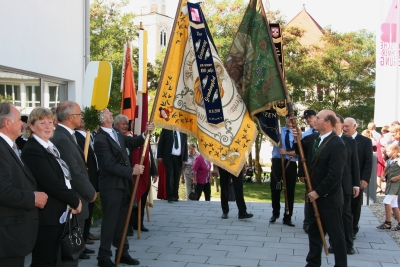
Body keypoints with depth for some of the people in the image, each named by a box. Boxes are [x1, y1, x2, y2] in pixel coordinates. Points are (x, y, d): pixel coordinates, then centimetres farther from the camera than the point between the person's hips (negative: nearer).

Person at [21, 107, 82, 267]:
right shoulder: (32, 150, -16)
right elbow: (51, 182, -21)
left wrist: (72, 200, -2)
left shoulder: (50, 147, 13)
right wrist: (75, 200, -11)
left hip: (58, 213, 9)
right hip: (45, 215, -9)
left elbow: (64, 177, 13)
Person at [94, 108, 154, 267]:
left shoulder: (116, 133, 8)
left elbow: (132, 143, 15)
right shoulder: (101, 139, -18)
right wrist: (132, 171, -19)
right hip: (111, 186, -8)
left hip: (123, 184, 8)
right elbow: (110, 165, -22)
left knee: (122, 219, 15)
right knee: (110, 220, 2)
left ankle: (122, 252, 26)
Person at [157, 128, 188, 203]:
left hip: (179, 157, 3)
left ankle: (175, 196, 10)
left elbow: (185, 145, 14)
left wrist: (185, 158, 6)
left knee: (177, 177, 2)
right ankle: (170, 196, -8)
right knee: (170, 176, -9)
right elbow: (161, 142, 3)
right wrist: (159, 156, -5)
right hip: (169, 156, -3)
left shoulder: (183, 132, 11)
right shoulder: (166, 129, 4)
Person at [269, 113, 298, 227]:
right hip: (277, 162, 0)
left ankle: (287, 218, 17)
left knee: (290, 191, 5)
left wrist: (286, 152, -18)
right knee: (275, 189, 6)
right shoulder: (278, 130, 6)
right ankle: (275, 213, 27)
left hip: (291, 164, 0)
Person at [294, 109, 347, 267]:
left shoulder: (337, 144, -20)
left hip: (329, 198, -8)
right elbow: (301, 151, 19)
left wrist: (319, 192, -18)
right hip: (314, 194, 8)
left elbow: (334, 175, -24)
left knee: (336, 234, 5)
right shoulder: (313, 138, 4)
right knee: (314, 230, 17)